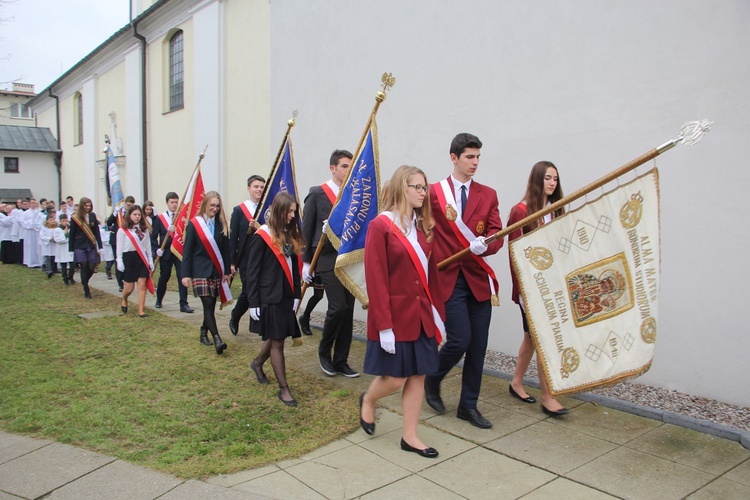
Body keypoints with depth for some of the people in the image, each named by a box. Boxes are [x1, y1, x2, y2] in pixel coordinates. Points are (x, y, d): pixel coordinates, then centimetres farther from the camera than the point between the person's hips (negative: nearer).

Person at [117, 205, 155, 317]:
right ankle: (124, 300, 38)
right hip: (129, 258, -3)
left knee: (142, 285, -5)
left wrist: (150, 260, 9)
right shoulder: (123, 230, -3)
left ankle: (141, 311, -1)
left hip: (142, 258, 3)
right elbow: (119, 247, -3)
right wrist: (119, 262, -8)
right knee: (129, 287, 3)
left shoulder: (144, 229, 10)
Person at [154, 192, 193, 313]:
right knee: (164, 277, 14)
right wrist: (156, 249, -8)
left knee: (182, 277, -7)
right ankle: (159, 300, 36)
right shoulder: (160, 218, 3)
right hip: (165, 253, 1)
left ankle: (183, 304, -2)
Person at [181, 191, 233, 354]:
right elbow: (187, 250, -4)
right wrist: (186, 274, -7)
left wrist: (227, 271, 7)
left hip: (216, 271, 4)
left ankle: (204, 333, 27)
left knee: (210, 305, 9)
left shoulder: (221, 224, 6)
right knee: (208, 304, -11)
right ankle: (216, 339, -15)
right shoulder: (194, 224, -3)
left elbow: (225, 249, 9)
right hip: (200, 271, -4)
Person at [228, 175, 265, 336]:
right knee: (248, 292, 1)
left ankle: (257, 325, 16)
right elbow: (233, 238, -1)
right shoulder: (238, 210, 2)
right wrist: (232, 262, -4)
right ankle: (234, 318, 27)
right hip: (246, 260, -1)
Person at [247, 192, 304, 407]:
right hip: (270, 297, -6)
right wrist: (253, 302, -11)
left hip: (287, 296, 7)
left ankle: (258, 363, 46)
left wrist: (296, 295, 3)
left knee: (274, 338, 17)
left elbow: (294, 267, 10)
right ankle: (283, 388, 8)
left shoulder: (291, 235, 8)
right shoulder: (262, 236, -10)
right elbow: (252, 271, -9)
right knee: (277, 341, -1)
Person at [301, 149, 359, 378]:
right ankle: (324, 351, 14)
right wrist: (306, 261, -1)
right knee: (338, 307, -12)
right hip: (327, 259, -4)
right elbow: (306, 228, 0)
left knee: (348, 310, 6)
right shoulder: (317, 193, -1)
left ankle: (341, 361, 18)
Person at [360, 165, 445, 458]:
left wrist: (437, 311, 6)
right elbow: (376, 280, -16)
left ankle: (410, 436, 24)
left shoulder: (422, 226, 9)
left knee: (418, 375, 10)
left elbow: (431, 272, 12)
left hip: (422, 314, 7)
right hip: (396, 314, -6)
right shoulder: (380, 226, -12)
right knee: (395, 378, 3)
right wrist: (383, 325, -18)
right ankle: (368, 400, 35)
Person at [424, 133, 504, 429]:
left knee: (478, 345, 7)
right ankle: (432, 381, 22)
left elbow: (497, 236, 0)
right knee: (460, 340, -9)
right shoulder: (433, 193, 0)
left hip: (479, 279, 4)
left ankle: (468, 406, 24)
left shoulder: (488, 195, 8)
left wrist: (484, 244, -22)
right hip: (449, 278, -4)